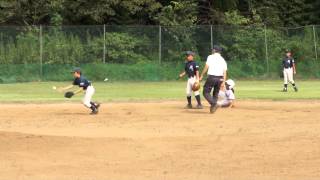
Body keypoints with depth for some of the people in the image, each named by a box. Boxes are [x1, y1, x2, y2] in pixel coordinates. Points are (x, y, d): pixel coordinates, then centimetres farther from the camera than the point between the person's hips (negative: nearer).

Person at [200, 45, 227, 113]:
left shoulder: (211, 57, 1)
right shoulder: (223, 60, 14)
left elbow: (206, 67, -8)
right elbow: (225, 72, 7)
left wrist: (202, 76, -2)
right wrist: (223, 82, 6)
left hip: (211, 77, -5)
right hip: (220, 79, 5)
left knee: (206, 92, 0)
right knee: (216, 93, 16)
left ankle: (213, 104, -22)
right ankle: (213, 108, 9)